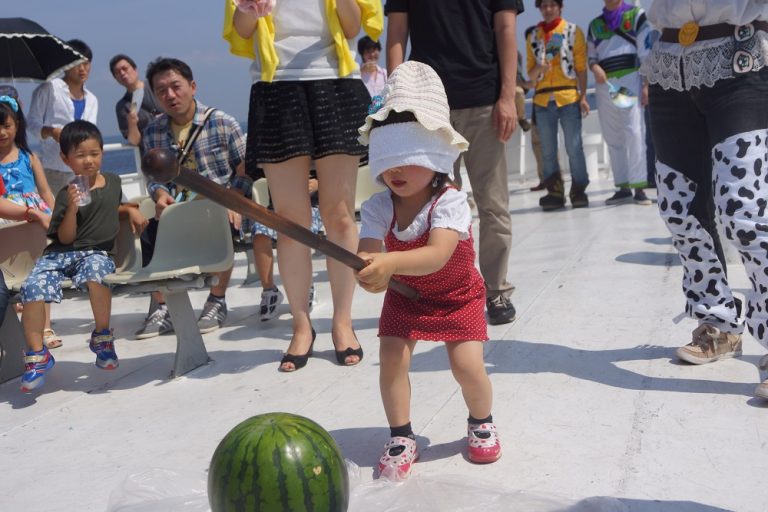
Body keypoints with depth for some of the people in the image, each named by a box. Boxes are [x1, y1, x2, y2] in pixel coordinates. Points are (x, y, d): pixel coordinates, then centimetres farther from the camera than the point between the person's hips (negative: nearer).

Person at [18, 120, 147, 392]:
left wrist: (130, 210, 16)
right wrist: (72, 209, -19)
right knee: (32, 287, -26)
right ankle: (37, 354, -9)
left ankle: (102, 337, -15)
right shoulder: (67, 194, 0)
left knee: (96, 272, -37)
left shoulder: (113, 181, 14)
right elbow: (65, 237, -3)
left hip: (98, 252, 1)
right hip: (62, 253, -1)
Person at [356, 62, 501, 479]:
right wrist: (369, 269, -56)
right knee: (391, 357, -13)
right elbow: (368, 252, -30)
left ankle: (481, 423, 20)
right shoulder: (378, 207, -17)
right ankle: (401, 437, 7)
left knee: (468, 365, -13)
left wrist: (391, 262, -62)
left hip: (456, 296, -3)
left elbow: (437, 255, -45)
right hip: (405, 296, 3)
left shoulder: (449, 201, -29)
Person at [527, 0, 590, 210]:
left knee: (574, 148, -5)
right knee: (548, 151, 3)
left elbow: (581, 66, 3)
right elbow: (530, 73, 12)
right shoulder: (533, 37, 12)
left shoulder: (573, 31, 6)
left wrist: (583, 96, -5)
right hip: (542, 100, 3)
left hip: (569, 97, -3)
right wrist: (539, 69, -11)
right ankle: (555, 193, 9)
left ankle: (579, 191, 5)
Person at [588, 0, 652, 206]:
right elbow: (590, 55, 20)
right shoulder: (595, 24, 18)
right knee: (612, 137, 3)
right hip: (604, 85, 4)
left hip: (630, 79, -4)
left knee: (634, 133, -12)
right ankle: (623, 188, 7)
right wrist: (594, 67, -4)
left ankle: (639, 187, -12)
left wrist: (647, 83, -8)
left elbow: (646, 51, 0)